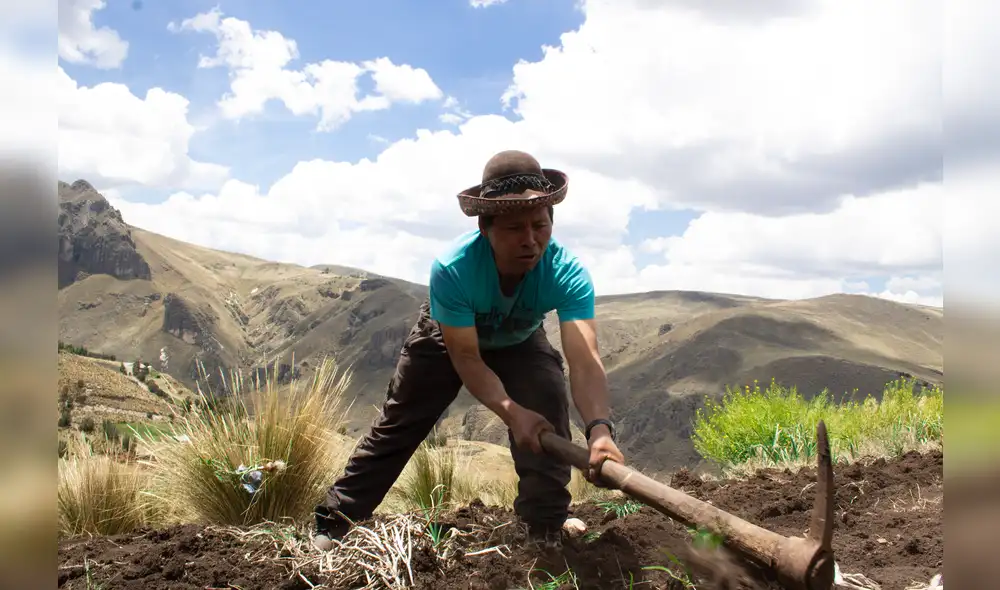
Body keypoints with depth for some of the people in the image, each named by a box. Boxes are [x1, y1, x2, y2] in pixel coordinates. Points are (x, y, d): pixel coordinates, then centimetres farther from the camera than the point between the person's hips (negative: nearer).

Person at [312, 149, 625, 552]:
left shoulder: (567, 272, -38)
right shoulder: (452, 269, -42)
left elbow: (584, 359, -49)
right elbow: (466, 358, -36)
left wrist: (599, 428, -67)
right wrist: (511, 412, -52)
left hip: (519, 343, 1)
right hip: (447, 336, -1)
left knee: (548, 417, -22)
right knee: (395, 427, 3)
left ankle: (546, 534, -3)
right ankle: (332, 523, 17)